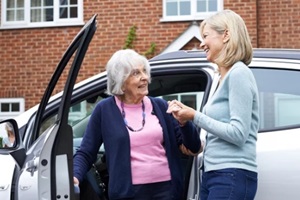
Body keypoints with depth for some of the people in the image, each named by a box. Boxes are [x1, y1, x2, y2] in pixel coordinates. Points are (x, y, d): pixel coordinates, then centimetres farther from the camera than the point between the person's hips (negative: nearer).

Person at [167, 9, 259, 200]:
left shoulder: (239, 74, -11)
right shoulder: (225, 77, 16)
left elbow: (238, 134, -17)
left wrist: (195, 116, -11)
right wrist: (187, 116, 4)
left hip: (232, 177, -9)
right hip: (213, 173, 9)